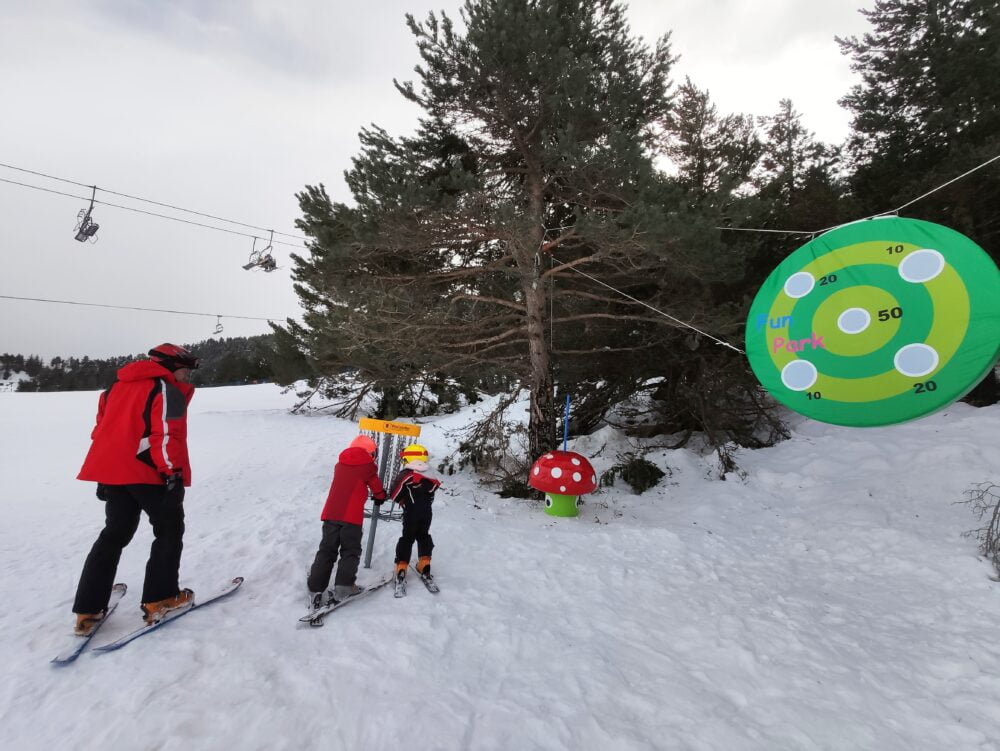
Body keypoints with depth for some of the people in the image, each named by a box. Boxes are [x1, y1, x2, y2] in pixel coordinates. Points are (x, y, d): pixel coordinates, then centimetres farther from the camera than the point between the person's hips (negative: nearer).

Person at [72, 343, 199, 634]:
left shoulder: (118, 387, 20)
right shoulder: (166, 390, -8)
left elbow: (102, 428, 21)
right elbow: (166, 434, -19)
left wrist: (104, 477, 25)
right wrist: (173, 473, -20)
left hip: (112, 471, 8)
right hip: (147, 472, -8)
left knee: (114, 534, 18)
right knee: (169, 529, 8)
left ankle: (88, 610, 17)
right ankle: (159, 599, 8)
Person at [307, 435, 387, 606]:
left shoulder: (340, 464, 17)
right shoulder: (367, 467, 2)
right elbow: (377, 489, 11)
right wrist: (380, 497, 35)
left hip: (331, 513, 5)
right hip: (351, 516, -5)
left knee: (326, 551, 12)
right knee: (350, 552, 9)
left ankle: (315, 590, 10)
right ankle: (344, 587, 1)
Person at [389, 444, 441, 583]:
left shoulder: (405, 475, -9)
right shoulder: (430, 477, 7)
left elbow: (394, 494, -7)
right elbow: (431, 495, 10)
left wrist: (402, 500, 11)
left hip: (411, 512, -4)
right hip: (427, 512, 4)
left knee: (407, 538, 7)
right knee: (424, 536, 21)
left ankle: (401, 567, 3)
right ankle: (425, 564, 21)